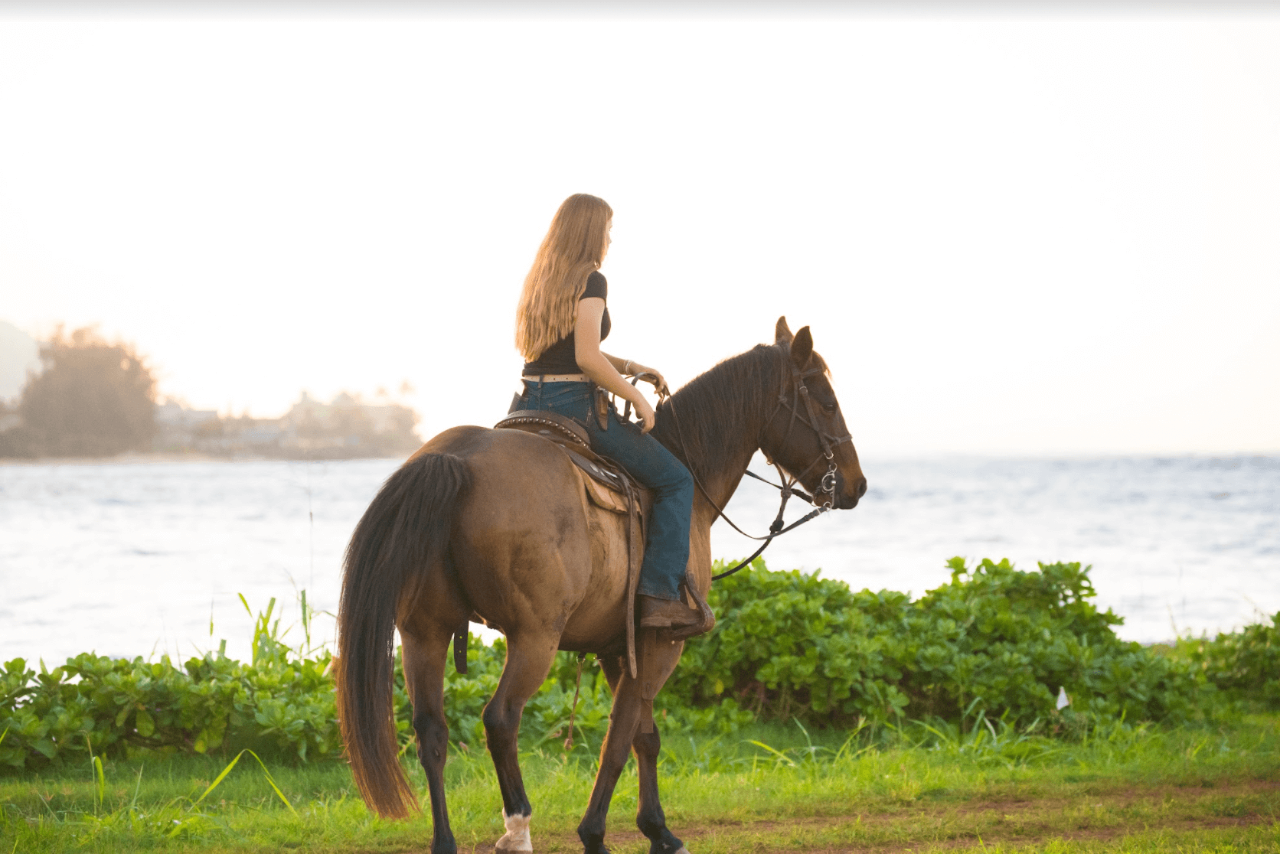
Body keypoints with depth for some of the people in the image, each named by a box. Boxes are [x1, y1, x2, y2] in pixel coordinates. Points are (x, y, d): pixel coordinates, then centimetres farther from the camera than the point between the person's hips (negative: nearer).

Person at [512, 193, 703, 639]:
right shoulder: (591, 280, -12)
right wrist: (635, 397, -10)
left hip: (530, 405, 8)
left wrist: (628, 366, 21)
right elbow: (587, 358, -21)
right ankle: (660, 595, -8)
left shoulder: (540, 280, 15)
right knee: (676, 480, 3)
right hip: (575, 407, -8)